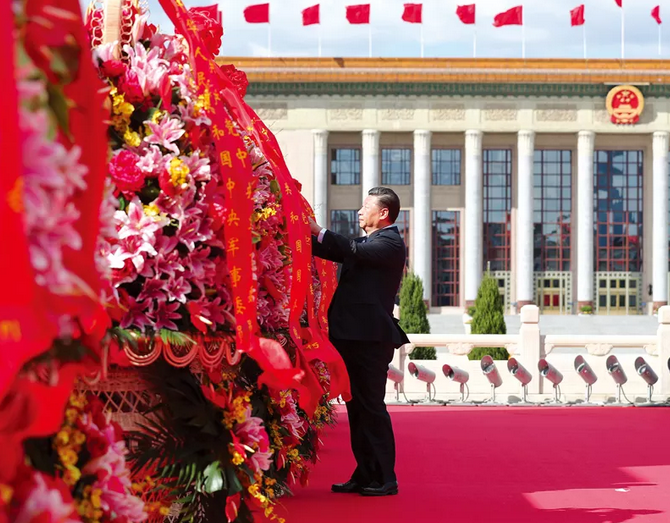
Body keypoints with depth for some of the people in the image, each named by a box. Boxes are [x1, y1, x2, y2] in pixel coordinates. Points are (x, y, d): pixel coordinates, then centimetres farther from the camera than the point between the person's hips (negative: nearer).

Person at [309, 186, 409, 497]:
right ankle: (365, 475, 17)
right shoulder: (368, 243, 22)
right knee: (358, 407, 11)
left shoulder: (390, 243, -8)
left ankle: (384, 479, -1)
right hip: (354, 336, 10)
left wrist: (318, 231, -21)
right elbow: (335, 252, 17)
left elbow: (355, 252, -23)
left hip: (371, 338, -9)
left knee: (371, 407, -6)